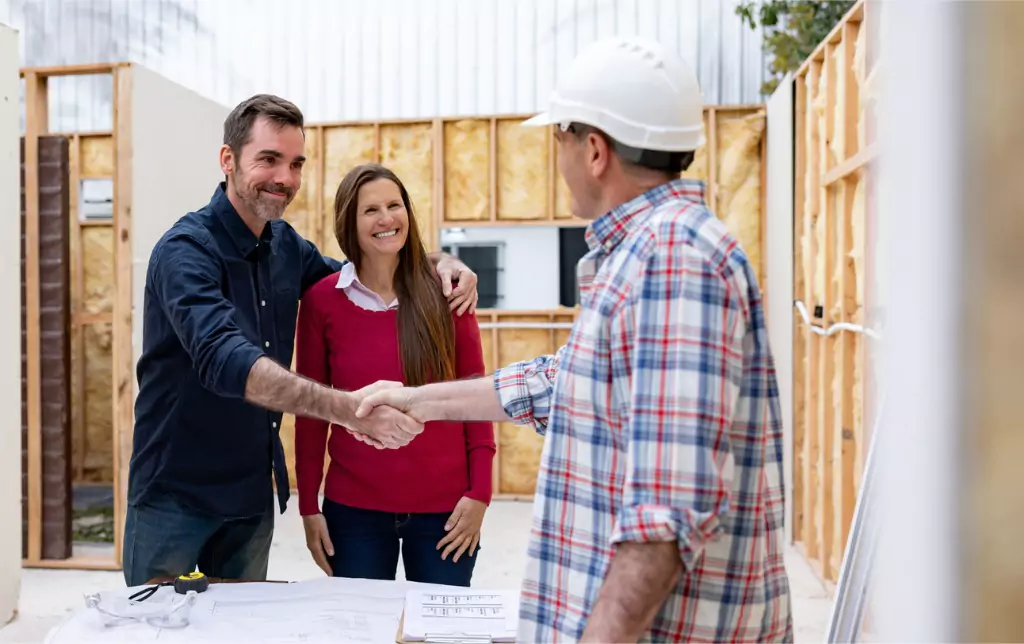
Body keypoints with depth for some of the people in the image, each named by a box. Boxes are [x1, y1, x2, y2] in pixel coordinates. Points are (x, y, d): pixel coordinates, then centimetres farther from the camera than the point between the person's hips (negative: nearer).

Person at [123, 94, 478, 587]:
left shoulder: (285, 245, 2)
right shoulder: (186, 250, -19)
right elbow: (224, 359, -35)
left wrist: (439, 264, -3)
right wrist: (348, 408, -46)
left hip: (253, 494, 6)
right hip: (174, 496, -6)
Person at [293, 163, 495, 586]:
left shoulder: (445, 294, -3)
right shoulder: (321, 300, -3)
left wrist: (479, 492, -5)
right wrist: (308, 506, 0)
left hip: (444, 507, 0)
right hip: (354, 509, 0)